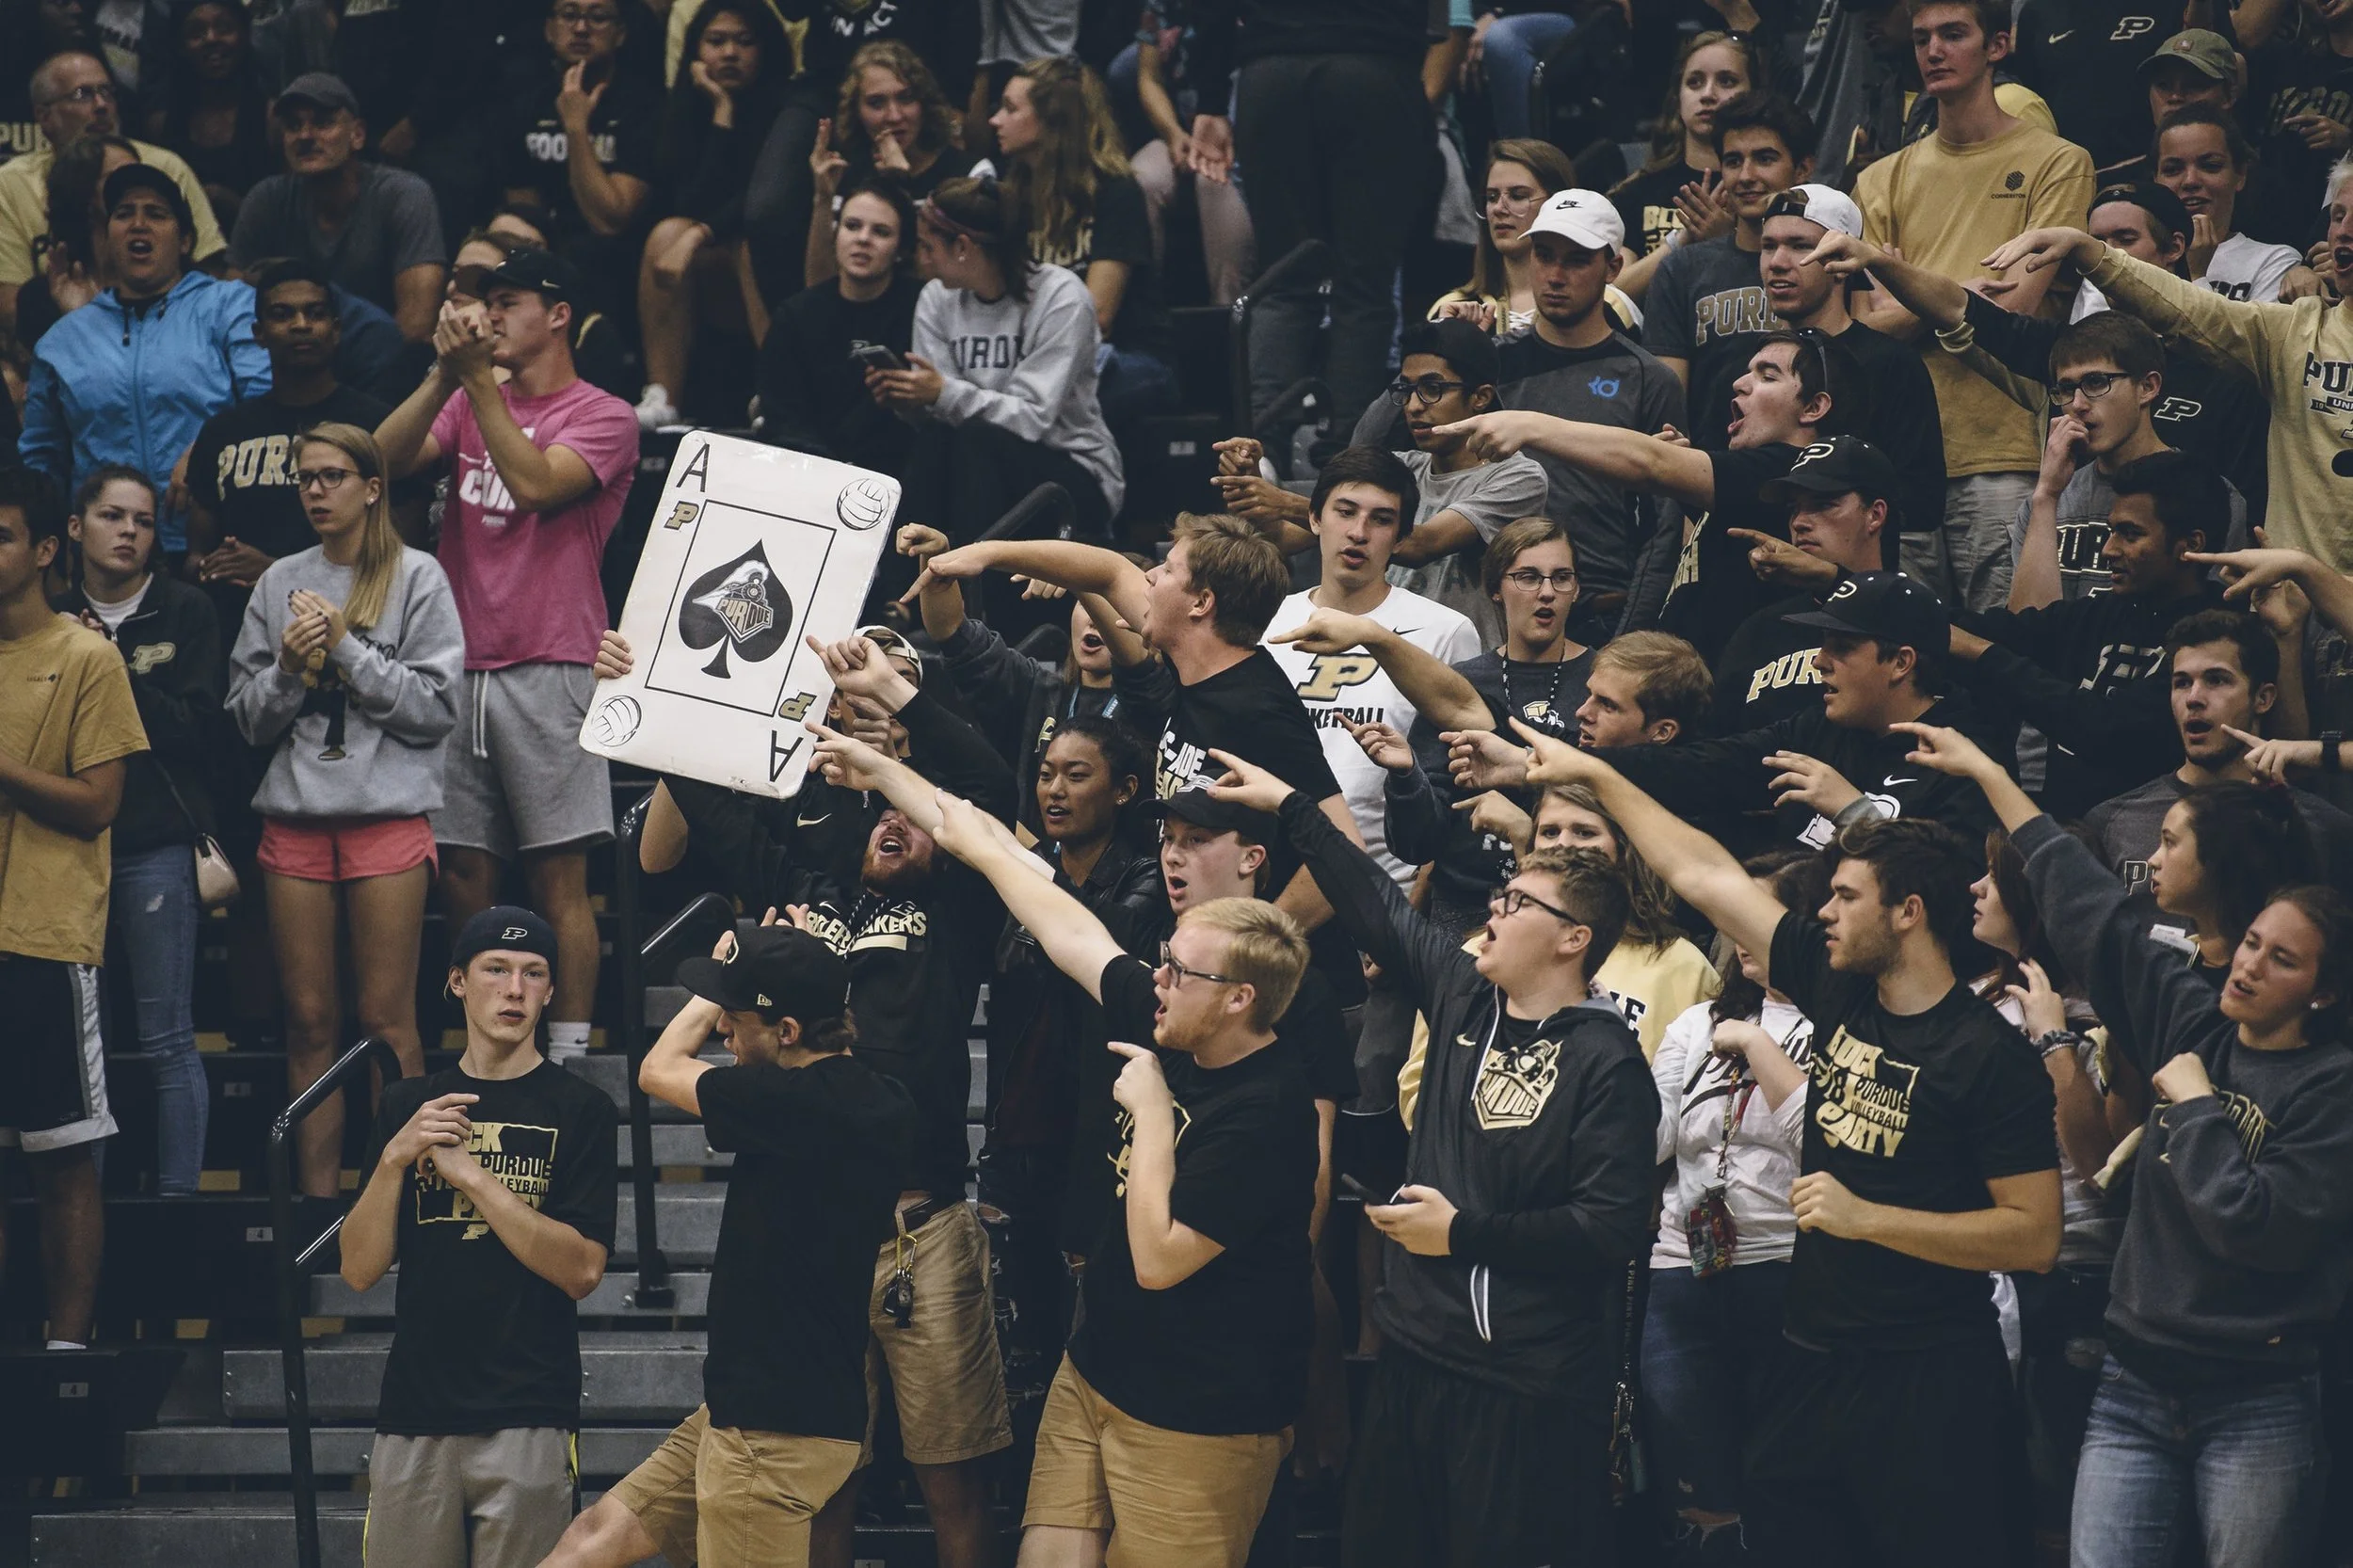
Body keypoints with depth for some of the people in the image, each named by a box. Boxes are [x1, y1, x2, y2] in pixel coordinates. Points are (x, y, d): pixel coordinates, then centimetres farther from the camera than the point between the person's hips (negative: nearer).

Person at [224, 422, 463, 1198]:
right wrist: (288, 668, -6)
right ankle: (316, 1197, 9)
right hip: (295, 815, 4)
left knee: (387, 1019, -4)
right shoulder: (280, 583, 12)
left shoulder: (416, 579, 1)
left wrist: (345, 648, -9)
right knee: (309, 1021, 5)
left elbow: (435, 706, -6)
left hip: (387, 814, -4)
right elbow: (247, 717, 13)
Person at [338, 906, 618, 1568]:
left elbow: (582, 1270, -9)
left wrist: (469, 1172, -11)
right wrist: (395, 1159, -8)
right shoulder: (407, 1104, 13)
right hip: (414, 1413, 3)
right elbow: (359, 1269, 8)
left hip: (527, 1422, -3)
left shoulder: (580, 1109, 2)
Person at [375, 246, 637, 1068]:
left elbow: (535, 483, -16)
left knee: (558, 875, -6)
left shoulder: (602, 417, 1)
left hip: (547, 669, -5)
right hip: (458, 663, 6)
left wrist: (479, 378, -14)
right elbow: (386, 460, 3)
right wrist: (446, 373, -9)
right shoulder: (470, 403, 18)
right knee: (461, 870, 4)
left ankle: (566, 1055, -6)